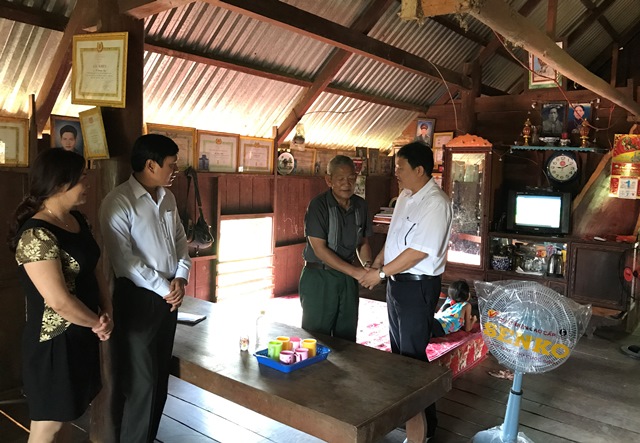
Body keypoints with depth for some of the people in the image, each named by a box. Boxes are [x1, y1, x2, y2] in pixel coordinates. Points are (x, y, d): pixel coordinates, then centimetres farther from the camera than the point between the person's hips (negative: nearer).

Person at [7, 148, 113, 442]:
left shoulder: (77, 219, 3)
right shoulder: (36, 235, -25)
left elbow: (93, 268, 11)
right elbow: (59, 301, -28)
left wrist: (107, 311, -3)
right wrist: (98, 323, -12)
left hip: (81, 334, 8)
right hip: (54, 341, -8)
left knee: (66, 411, 22)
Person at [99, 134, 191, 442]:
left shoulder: (167, 198, 8)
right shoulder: (118, 202, -15)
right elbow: (123, 259, -19)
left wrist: (180, 277, -3)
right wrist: (163, 288, -15)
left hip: (169, 295, 7)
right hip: (137, 297, -7)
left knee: (160, 374, 16)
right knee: (140, 379, 2)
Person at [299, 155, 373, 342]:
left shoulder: (360, 205, 4)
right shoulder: (319, 205, -14)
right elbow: (319, 249, -18)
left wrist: (367, 265, -6)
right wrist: (355, 271, -22)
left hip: (348, 278, 5)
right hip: (319, 277, -5)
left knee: (347, 338, 14)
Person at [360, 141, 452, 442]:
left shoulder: (436, 203, -21)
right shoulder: (405, 196, 7)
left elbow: (419, 251, -25)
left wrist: (380, 273, -19)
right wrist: (376, 264, 5)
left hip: (418, 285, -9)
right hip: (396, 281, 9)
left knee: (413, 353, 1)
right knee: (398, 349, 20)